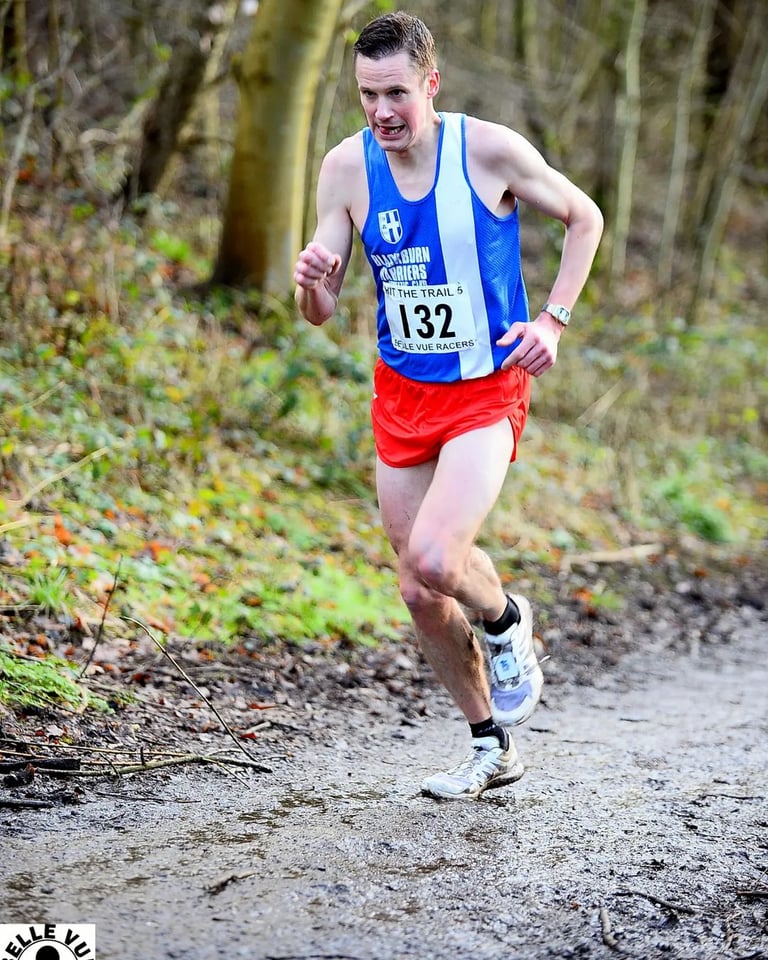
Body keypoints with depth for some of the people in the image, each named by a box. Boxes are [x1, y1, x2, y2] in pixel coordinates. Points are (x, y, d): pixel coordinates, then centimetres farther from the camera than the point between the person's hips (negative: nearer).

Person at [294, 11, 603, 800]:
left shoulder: (490, 150, -15)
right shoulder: (346, 167, -6)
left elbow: (584, 218, 2)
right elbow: (320, 313, -3)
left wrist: (552, 321, -8)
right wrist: (311, 281, -27)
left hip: (487, 392, -4)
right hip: (400, 396, 4)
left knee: (432, 559, -25)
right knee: (419, 594, 9)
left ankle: (505, 622, 11)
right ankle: (490, 747, 30)